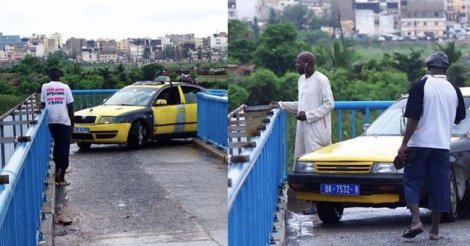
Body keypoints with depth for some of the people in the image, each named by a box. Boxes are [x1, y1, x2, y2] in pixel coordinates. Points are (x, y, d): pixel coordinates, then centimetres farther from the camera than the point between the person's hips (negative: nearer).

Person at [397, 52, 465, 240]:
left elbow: (413, 118, -14)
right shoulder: (454, 90, 5)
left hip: (419, 144, -3)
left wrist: (404, 144, -10)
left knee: (412, 182, 6)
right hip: (443, 145, 3)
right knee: (440, 186, 7)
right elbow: (459, 118, 18)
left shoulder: (420, 86, -7)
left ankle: (416, 221, -10)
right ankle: (434, 230, 10)